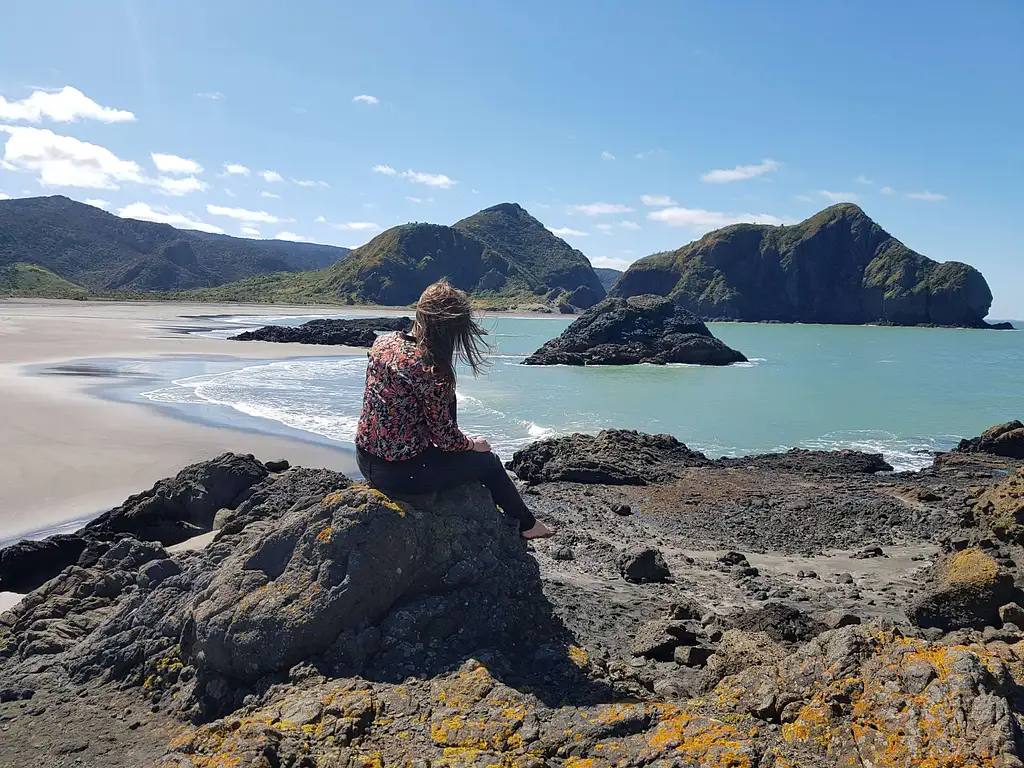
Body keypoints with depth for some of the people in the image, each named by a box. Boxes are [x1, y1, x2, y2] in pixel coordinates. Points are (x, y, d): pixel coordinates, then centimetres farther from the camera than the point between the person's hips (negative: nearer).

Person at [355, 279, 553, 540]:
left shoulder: (383, 341, -2)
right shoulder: (429, 369, -26)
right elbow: (445, 437, -18)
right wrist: (473, 444, 4)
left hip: (365, 460, 8)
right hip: (400, 473, -8)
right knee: (488, 462, 13)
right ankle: (526, 525, 38)